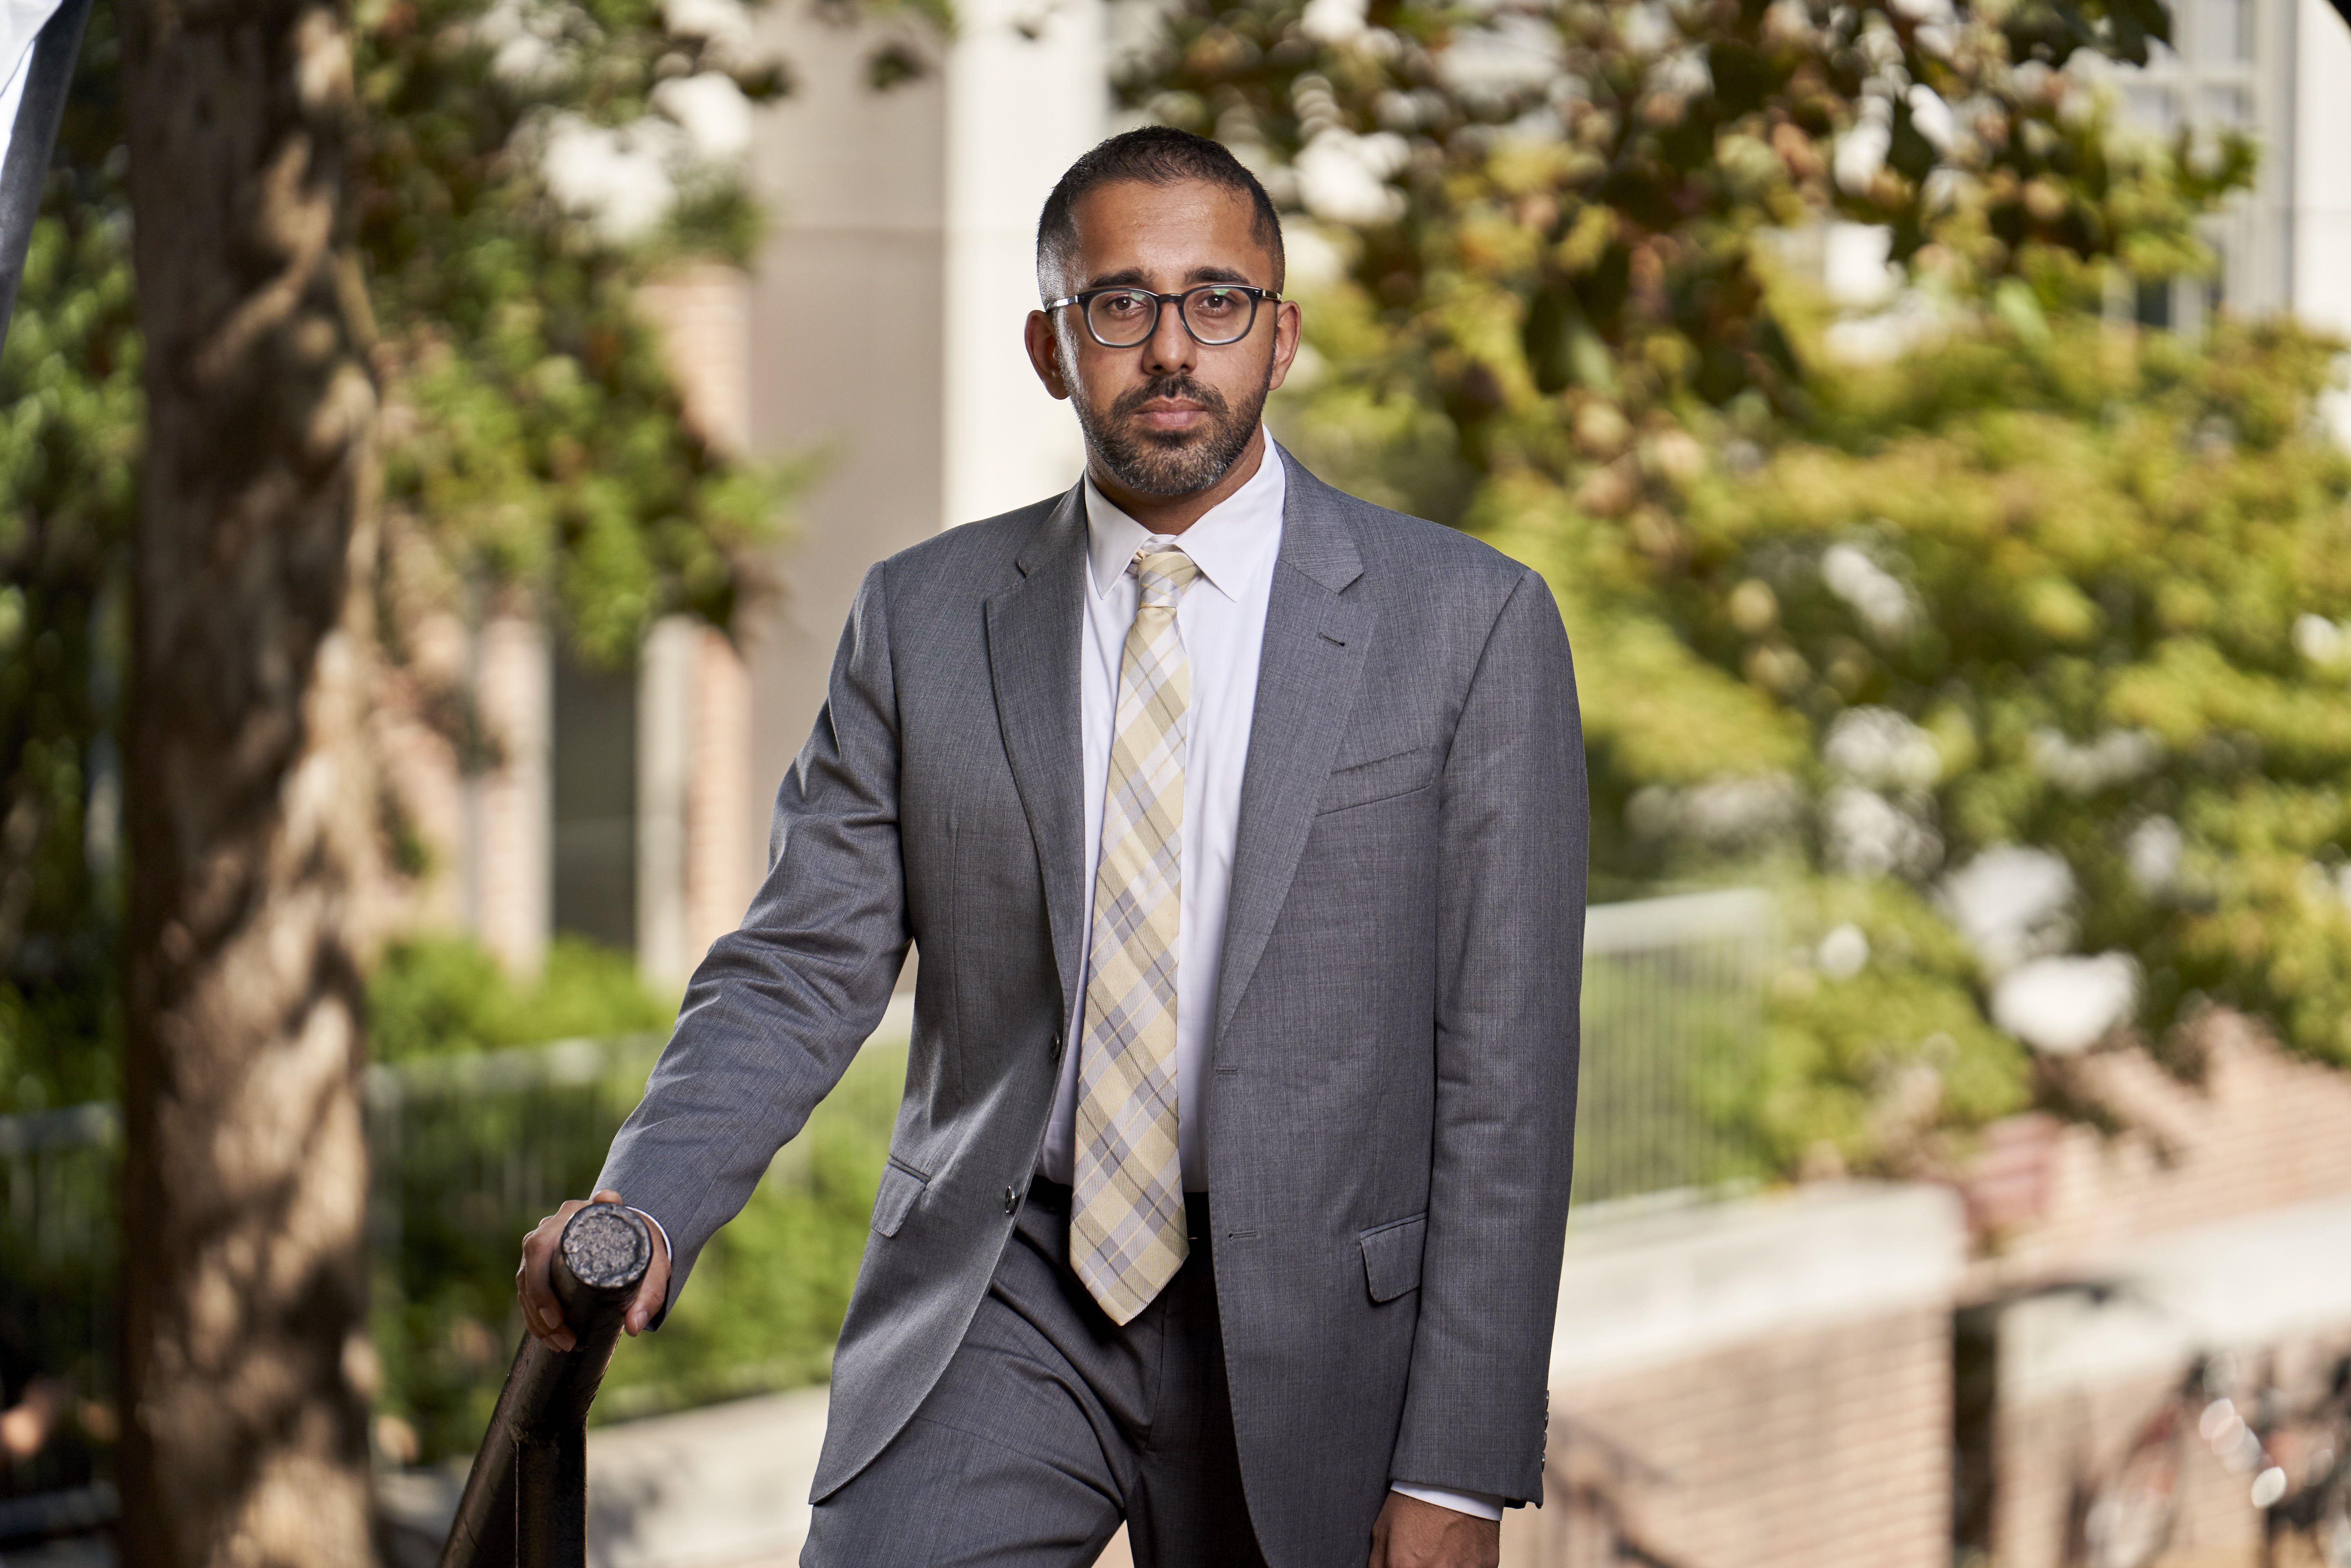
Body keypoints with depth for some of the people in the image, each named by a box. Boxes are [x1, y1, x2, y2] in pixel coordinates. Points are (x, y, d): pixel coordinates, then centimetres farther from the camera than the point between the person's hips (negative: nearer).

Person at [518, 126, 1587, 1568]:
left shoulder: (1469, 624, -3)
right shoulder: (925, 621, 5)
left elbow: (1503, 1071, -5)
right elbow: (803, 970, 3)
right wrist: (645, 1212, -18)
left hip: (1305, 1337, -1)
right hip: (1006, 1300, 1)